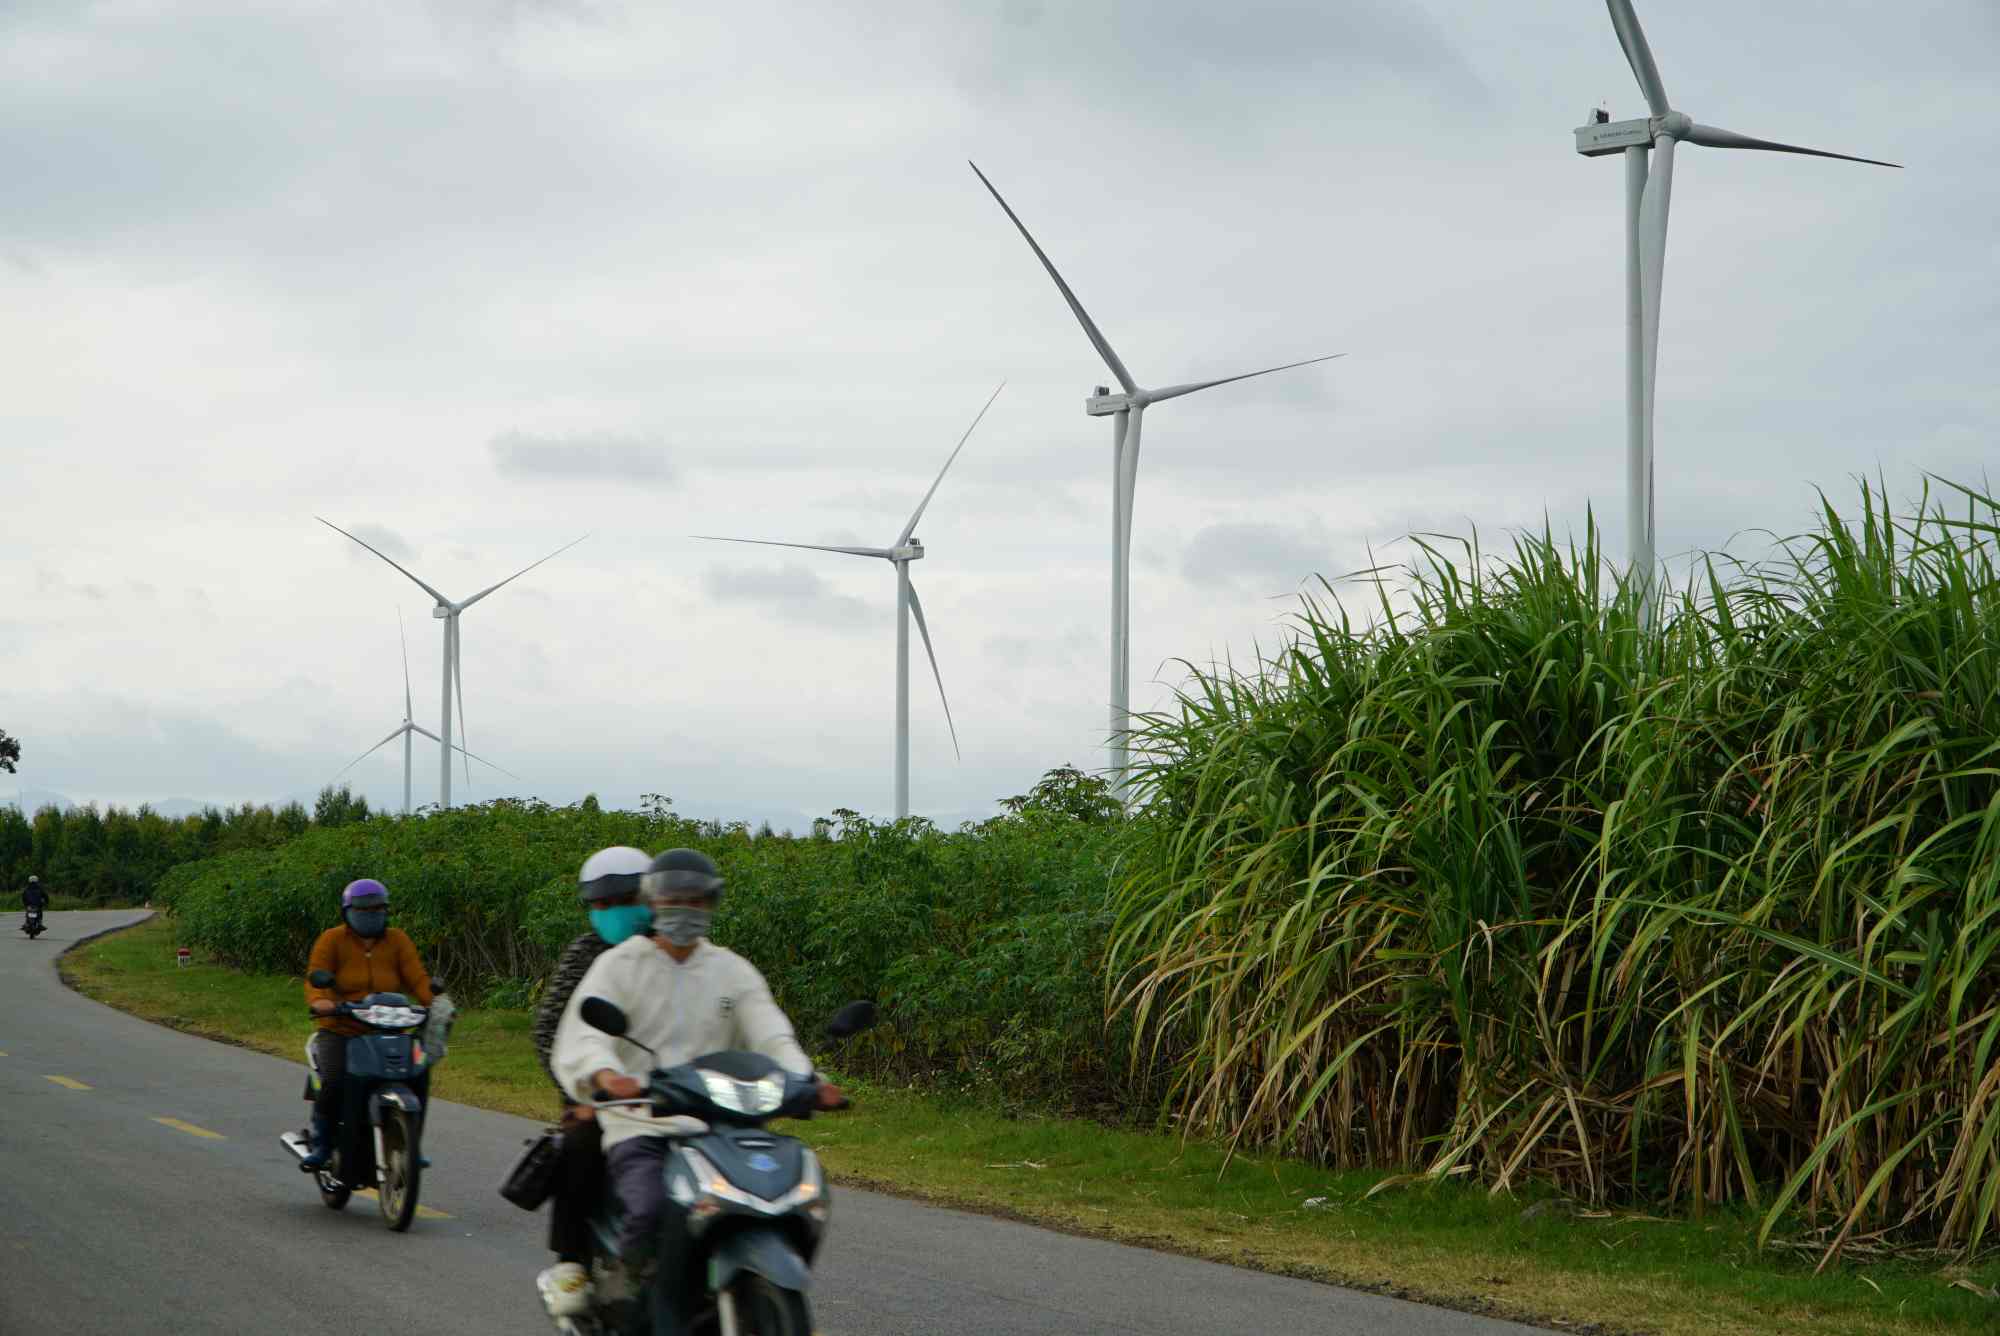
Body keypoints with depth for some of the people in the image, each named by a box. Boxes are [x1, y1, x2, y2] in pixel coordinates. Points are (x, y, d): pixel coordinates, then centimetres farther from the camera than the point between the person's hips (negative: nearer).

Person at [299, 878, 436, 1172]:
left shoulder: (397, 941, 7)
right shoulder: (332, 939, -1)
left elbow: (417, 977, -2)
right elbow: (315, 976, -12)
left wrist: (432, 1003, -22)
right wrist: (319, 1001, -34)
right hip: (339, 1030, -3)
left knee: (418, 1074, -16)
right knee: (334, 1081, -29)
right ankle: (321, 1144, -8)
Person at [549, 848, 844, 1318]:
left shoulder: (733, 971, 15)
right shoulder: (619, 965, 4)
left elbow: (772, 1036, 1)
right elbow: (580, 1038, -12)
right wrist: (607, 1076, -36)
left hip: (714, 1128, 4)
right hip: (638, 1125, -4)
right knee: (650, 1209, -34)